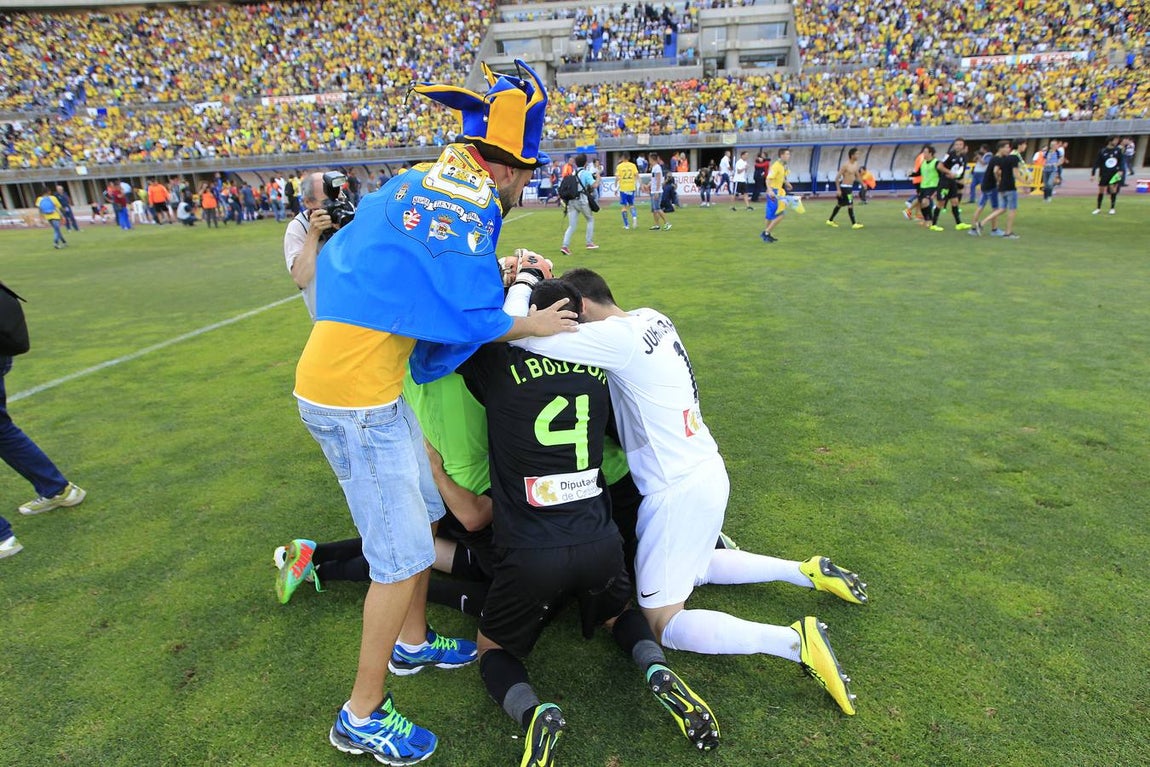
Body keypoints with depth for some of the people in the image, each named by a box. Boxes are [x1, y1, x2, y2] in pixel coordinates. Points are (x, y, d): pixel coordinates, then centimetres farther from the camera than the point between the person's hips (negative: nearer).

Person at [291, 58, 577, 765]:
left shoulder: (430, 181, 14)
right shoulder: (469, 200, -15)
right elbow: (470, 321, -17)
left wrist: (507, 271, 16)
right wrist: (536, 325, 0)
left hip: (374, 385, 10)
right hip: (353, 395, -10)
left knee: (425, 513, 22)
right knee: (405, 555, 2)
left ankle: (412, 640, 43)